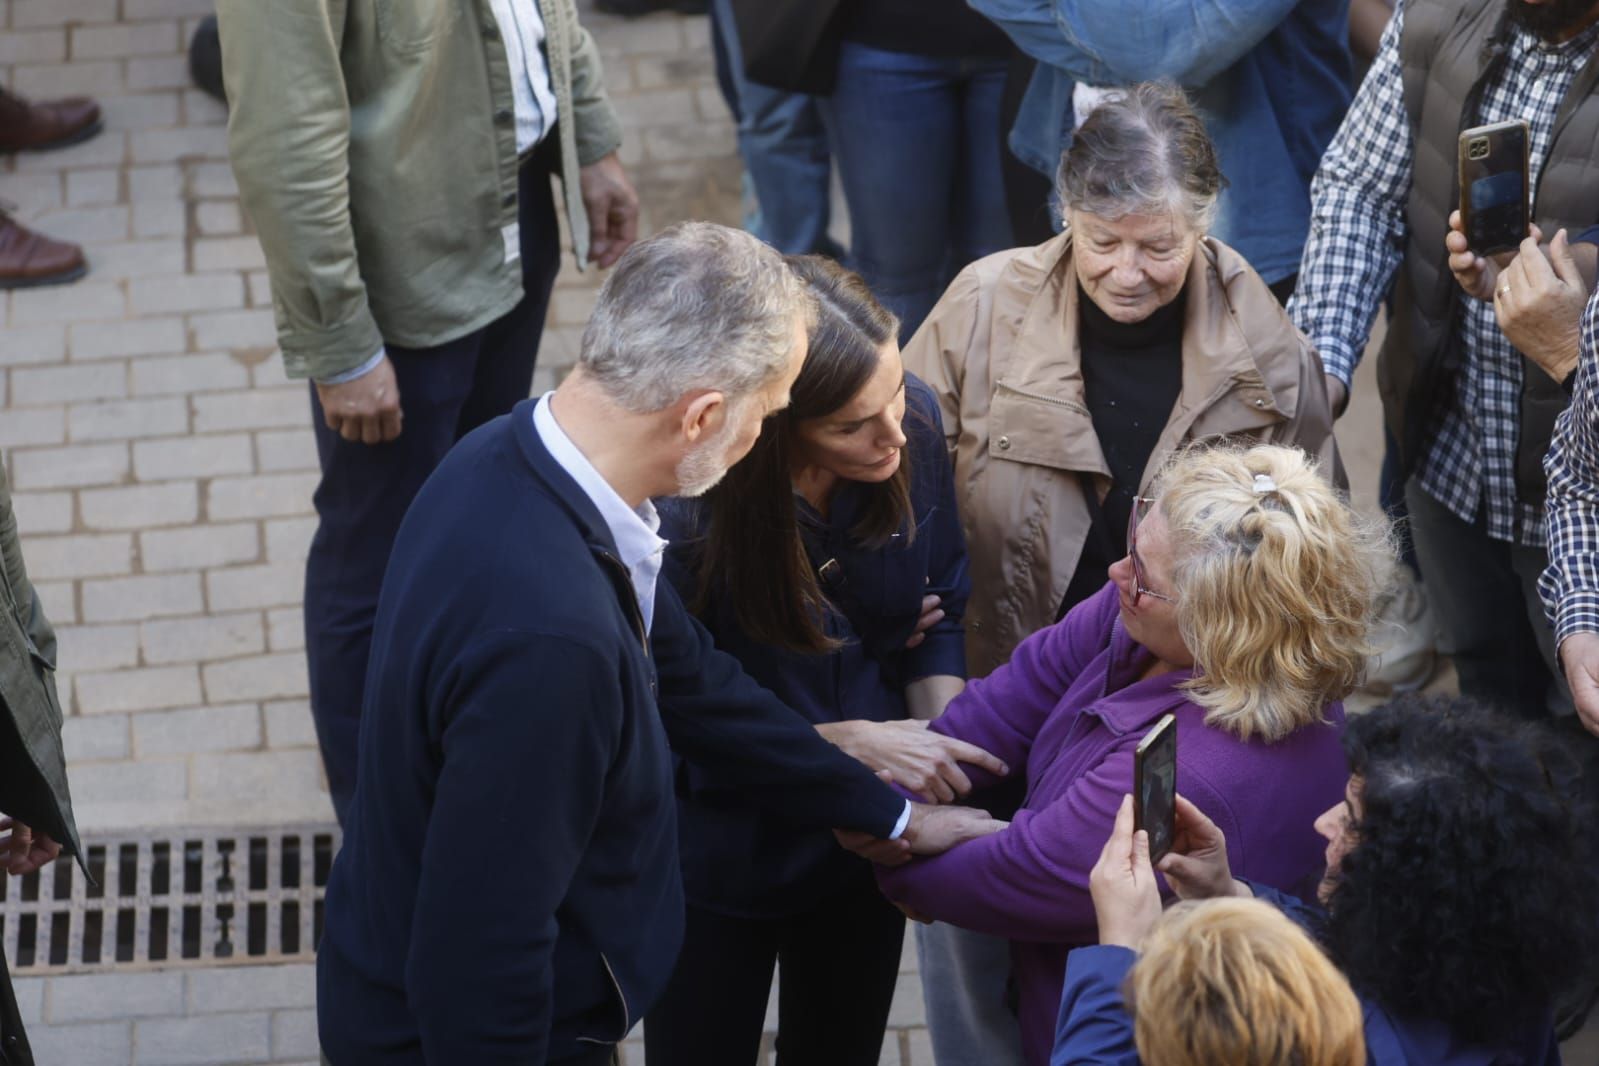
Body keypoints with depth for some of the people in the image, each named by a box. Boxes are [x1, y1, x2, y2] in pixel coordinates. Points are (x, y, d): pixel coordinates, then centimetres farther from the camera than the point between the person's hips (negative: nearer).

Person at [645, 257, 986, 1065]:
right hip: (722, 848, -4)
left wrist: (943, 748, -18)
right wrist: (849, 743, -28)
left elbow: (939, 605, -2)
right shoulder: (684, 512, -33)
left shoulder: (913, 423, -18)